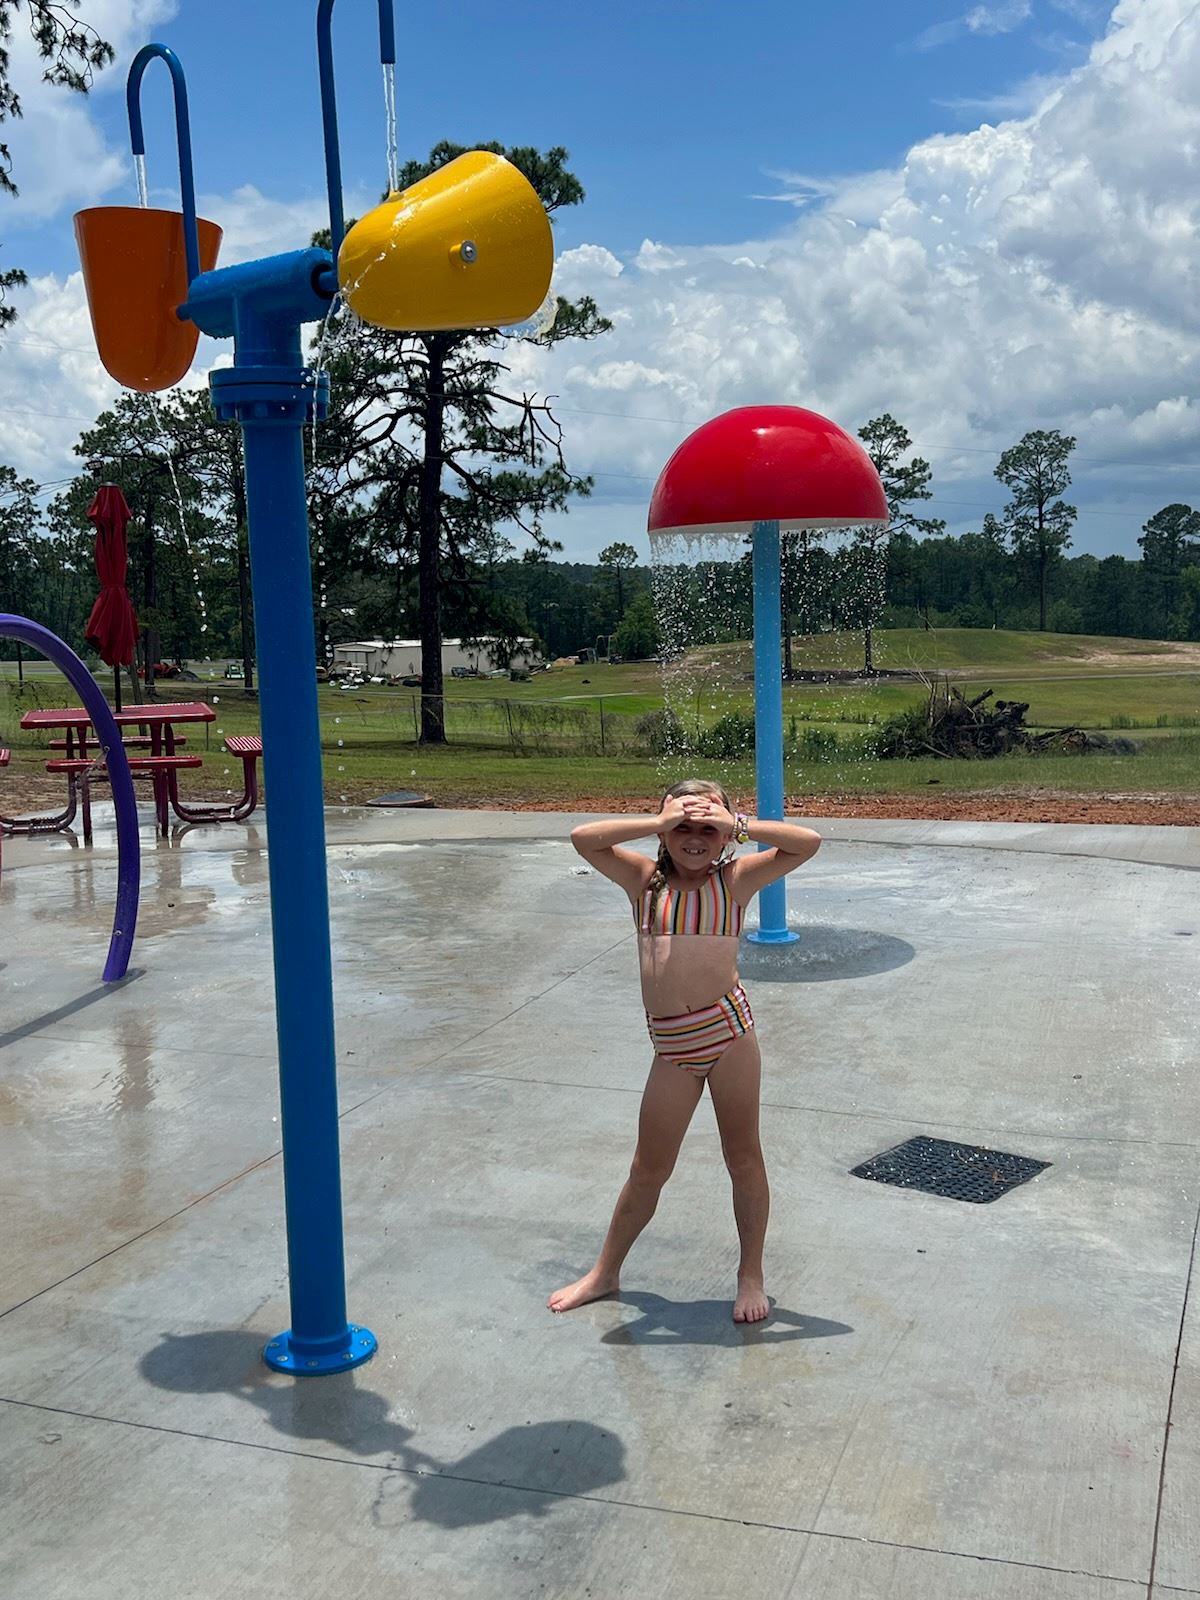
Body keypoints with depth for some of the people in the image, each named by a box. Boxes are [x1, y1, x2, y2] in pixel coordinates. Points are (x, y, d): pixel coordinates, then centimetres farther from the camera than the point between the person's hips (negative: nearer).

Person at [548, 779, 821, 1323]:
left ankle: (751, 1274, 29)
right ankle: (605, 1272, 32)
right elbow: (583, 838, -7)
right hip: (672, 1045, 2)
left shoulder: (735, 879, 1)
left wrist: (738, 825, -11)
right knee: (648, 1169, 13)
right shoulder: (645, 880, 4)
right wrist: (658, 822, -10)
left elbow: (808, 842, -7)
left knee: (743, 1157, 11)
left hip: (728, 1027, -2)